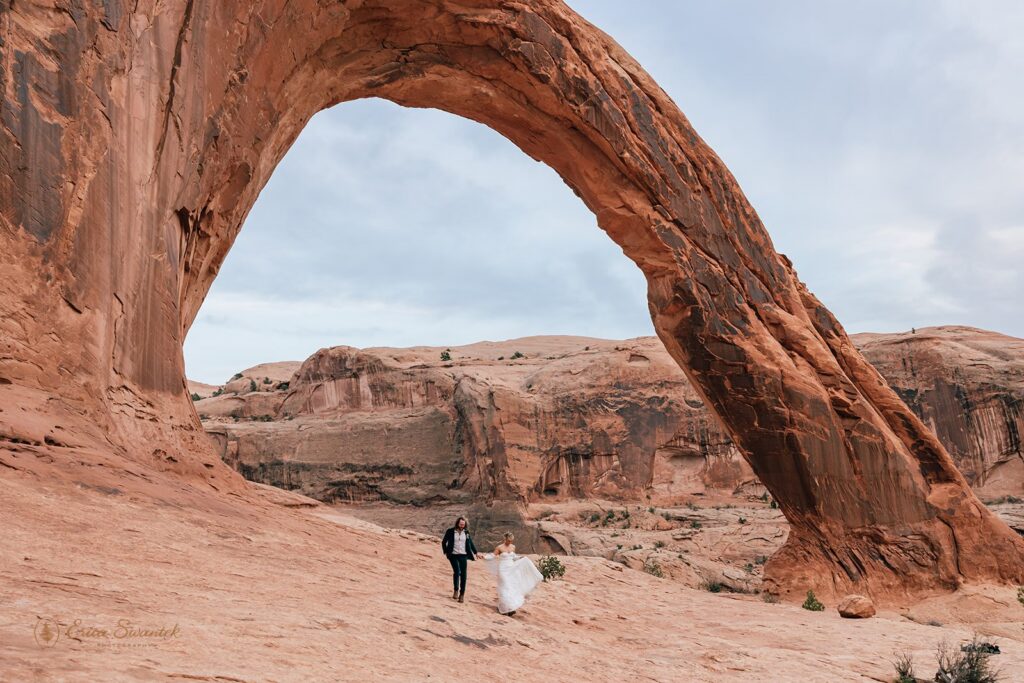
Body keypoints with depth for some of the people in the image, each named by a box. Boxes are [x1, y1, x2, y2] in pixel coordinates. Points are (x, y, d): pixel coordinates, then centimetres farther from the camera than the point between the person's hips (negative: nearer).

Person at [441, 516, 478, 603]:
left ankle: (462, 594, 6)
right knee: (456, 571, -19)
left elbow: (471, 543, 17)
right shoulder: (450, 531, -2)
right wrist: (445, 552, 3)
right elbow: (444, 542, 8)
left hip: (463, 555, 2)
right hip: (453, 555, -2)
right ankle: (456, 590, 0)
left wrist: (475, 553, 16)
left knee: (463, 574, -3)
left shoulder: (466, 533, 6)